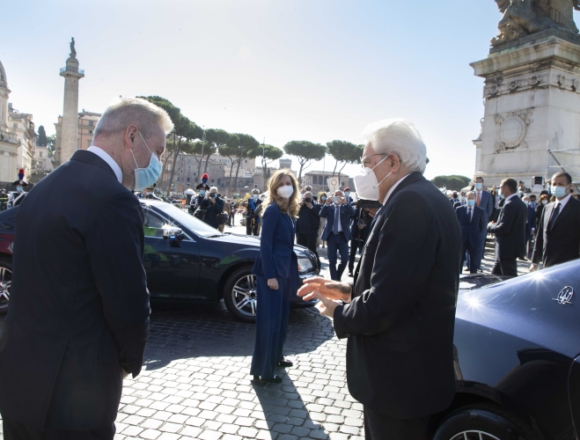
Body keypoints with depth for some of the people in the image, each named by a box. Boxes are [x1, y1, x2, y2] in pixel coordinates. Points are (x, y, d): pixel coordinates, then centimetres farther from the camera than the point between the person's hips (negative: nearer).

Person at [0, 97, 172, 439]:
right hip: (70, 393, -8)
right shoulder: (113, 199, -23)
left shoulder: (47, 186, 6)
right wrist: (131, 361, 1)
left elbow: (45, 284, 10)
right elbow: (129, 305, -20)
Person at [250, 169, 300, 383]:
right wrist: (270, 275, -22)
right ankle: (262, 370, 3)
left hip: (284, 269, 9)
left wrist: (292, 266, 10)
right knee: (269, 318, -5)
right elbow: (265, 244, -18)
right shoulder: (272, 210, -13)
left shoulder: (288, 211, 12)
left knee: (281, 316, 19)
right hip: (272, 269, -9)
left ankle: (275, 357, 34)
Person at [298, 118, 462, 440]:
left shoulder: (409, 203, -24)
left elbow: (383, 305, -27)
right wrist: (348, 291, 6)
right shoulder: (426, 197, 9)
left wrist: (338, 313, -9)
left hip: (400, 377, -10)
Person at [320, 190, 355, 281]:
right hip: (331, 236, 0)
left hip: (343, 236, 0)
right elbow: (321, 215, -8)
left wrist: (345, 203, -28)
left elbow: (353, 213, -13)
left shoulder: (346, 207, 7)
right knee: (332, 260, 2)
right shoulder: (329, 207, 9)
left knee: (345, 259, -4)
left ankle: (338, 276, 20)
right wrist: (326, 204, -23)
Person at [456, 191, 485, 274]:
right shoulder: (459, 210, 3)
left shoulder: (480, 211, 3)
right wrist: (459, 233, 2)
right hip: (461, 240, 0)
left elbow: (482, 227, 7)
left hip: (474, 240, 0)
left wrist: (476, 233, 2)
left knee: (474, 264, 7)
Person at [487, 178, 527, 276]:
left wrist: (490, 226, -6)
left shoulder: (510, 205, -20)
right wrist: (495, 225, 8)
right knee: (495, 276, 16)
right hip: (512, 247, 10)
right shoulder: (520, 204, 12)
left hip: (508, 249, -10)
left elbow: (503, 229, -25)